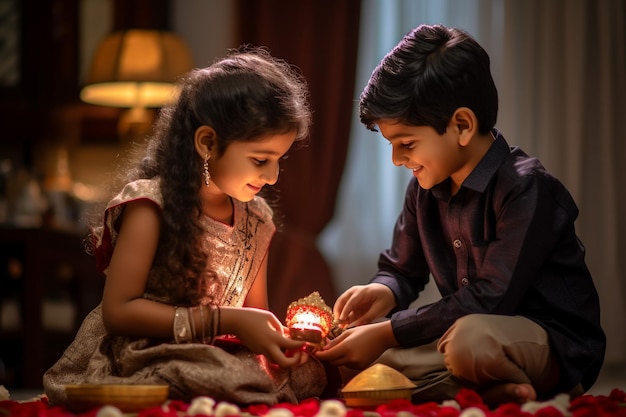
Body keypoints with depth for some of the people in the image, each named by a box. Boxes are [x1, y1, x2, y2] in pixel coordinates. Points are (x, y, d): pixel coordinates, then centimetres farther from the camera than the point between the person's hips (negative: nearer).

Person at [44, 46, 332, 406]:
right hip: (140, 365, -6)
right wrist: (224, 321, -20)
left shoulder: (257, 219, 9)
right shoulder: (151, 203, -11)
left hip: (217, 362, 6)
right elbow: (118, 311, -16)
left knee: (310, 373, -20)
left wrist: (279, 337, -8)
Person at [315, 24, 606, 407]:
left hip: (556, 345, -8)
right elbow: (401, 271, 17)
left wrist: (387, 332, -22)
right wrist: (382, 293, -9)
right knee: (348, 355, -9)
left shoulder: (526, 188, -18)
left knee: (471, 339, -41)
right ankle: (492, 394, -18)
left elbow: (491, 299, -23)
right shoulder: (426, 189, 7)